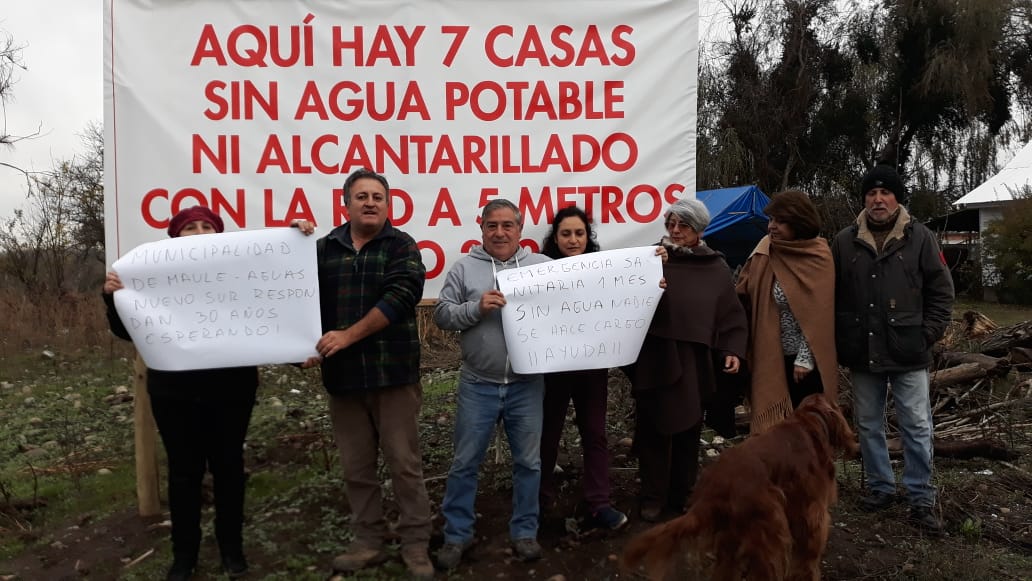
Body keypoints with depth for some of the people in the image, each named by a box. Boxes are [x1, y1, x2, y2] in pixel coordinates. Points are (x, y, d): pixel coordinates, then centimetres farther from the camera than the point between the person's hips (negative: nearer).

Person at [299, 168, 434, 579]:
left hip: (393, 371, -3)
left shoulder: (401, 246, -1)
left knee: (404, 463, 3)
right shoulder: (324, 248, 9)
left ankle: (416, 545, 16)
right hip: (342, 374, 3)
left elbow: (400, 297, -15)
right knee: (356, 467, 12)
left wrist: (348, 335, -18)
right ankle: (368, 542, 26)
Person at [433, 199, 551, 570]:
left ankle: (525, 531, 29)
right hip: (478, 385, 0)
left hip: (527, 384, 1)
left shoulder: (543, 266, 2)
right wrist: (476, 307, -15)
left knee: (528, 462, 12)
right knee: (465, 463, 9)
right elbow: (441, 315, -1)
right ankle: (457, 535, 24)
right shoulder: (464, 268, 2)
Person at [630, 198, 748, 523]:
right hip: (654, 359, -2)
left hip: (695, 361, 2)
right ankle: (652, 497, 17)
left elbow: (731, 315, 9)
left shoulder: (716, 268, 6)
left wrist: (733, 350, 0)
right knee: (653, 430, 3)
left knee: (688, 431, 12)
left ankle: (681, 496, 27)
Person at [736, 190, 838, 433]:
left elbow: (817, 315, -12)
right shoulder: (765, 252, 3)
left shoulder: (818, 257, -9)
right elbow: (744, 296, 6)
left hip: (803, 358, -4)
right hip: (770, 355, 4)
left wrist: (805, 358, -14)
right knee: (773, 422, 9)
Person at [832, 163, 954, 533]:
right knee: (868, 426, 13)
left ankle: (922, 500, 14)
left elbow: (941, 291, 2)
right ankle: (880, 487, 28)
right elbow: (831, 295, 6)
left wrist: (928, 335, -5)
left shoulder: (920, 238, -2)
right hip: (862, 355, 2)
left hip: (908, 354, -2)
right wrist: (840, 342, 2)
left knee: (917, 427, 3)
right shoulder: (845, 242, 3)